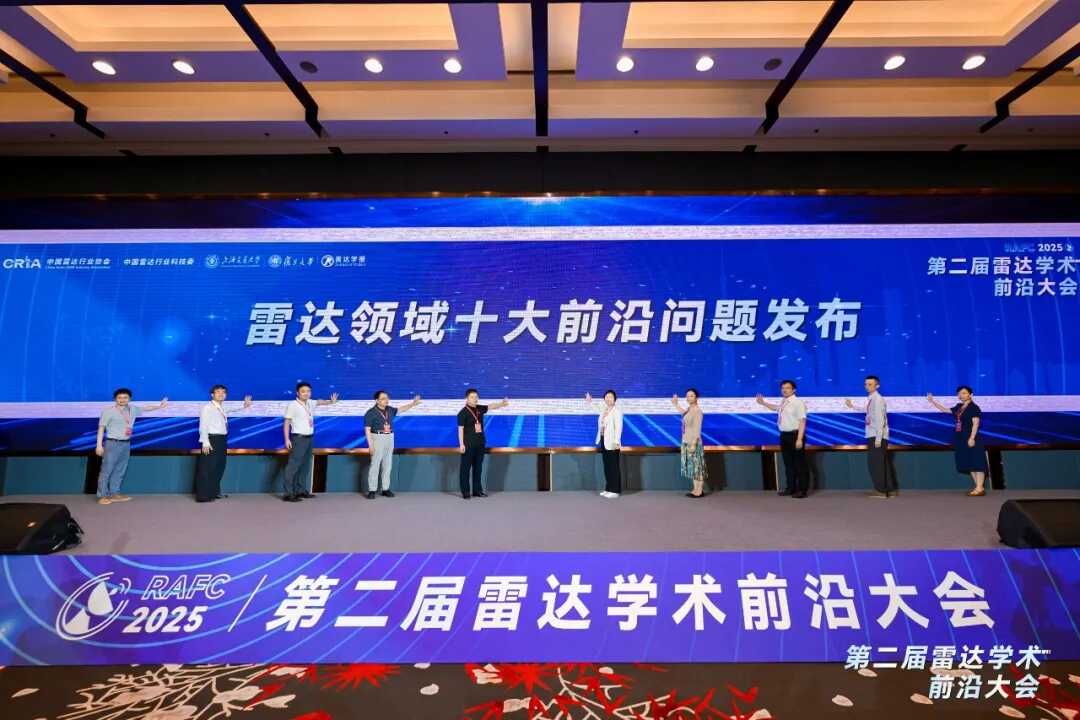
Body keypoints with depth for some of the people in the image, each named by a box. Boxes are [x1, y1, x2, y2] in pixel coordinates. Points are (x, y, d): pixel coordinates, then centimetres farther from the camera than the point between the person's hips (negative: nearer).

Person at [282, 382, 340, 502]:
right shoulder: (293, 405, -11)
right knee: (293, 465, -9)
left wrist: (331, 401, 29)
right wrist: (287, 439, -18)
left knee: (305, 465, 12)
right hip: (299, 438, -8)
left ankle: (301, 490, 20)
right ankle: (288, 494, -8)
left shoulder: (310, 403, 9)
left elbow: (319, 402, 33)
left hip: (309, 438, 8)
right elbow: (286, 423, -12)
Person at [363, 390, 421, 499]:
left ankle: (385, 489, 15)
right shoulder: (371, 413, -10)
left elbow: (401, 409, 18)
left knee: (387, 464, 8)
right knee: (375, 465, -5)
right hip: (377, 438, -6)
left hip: (389, 438, 6)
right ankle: (372, 490, 2)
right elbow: (367, 429, -11)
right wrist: (370, 444, -16)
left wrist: (412, 404, 4)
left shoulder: (390, 410, 7)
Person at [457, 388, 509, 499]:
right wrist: (461, 444, -15)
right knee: (466, 468, 0)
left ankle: (477, 490, 20)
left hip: (480, 443, 6)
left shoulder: (480, 409, 7)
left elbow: (491, 406, -2)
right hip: (468, 444, -6)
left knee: (478, 467, 11)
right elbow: (460, 429, -11)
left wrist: (502, 404, -21)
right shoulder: (463, 412, -10)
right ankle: (465, 492, 8)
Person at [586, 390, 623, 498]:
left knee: (613, 466, -3)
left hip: (612, 442, -8)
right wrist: (590, 402, 41)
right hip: (603, 441, 8)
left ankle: (615, 491, 4)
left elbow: (618, 427, -19)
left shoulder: (617, 410, -11)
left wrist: (617, 441, -27)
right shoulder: (603, 409, 13)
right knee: (606, 466, 12)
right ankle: (608, 489, 21)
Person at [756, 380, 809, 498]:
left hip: (795, 435, -8)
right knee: (788, 463, 15)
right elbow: (777, 408, 37)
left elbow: (802, 421, -20)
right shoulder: (783, 402, 12)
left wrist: (799, 439, -25)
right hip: (784, 435, 8)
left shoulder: (798, 402, -14)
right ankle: (791, 488, 25)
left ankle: (803, 490, 10)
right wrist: (763, 403, 32)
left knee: (800, 464, 1)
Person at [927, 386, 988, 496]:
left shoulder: (974, 408, -8)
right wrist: (932, 401, 25)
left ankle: (980, 488, -6)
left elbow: (976, 423, -15)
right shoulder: (958, 407, 13)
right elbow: (945, 410, 27)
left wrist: (972, 438, -22)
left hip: (971, 438, -8)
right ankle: (979, 487, 15)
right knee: (969, 464, 9)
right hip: (961, 439, 8)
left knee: (976, 463, -7)